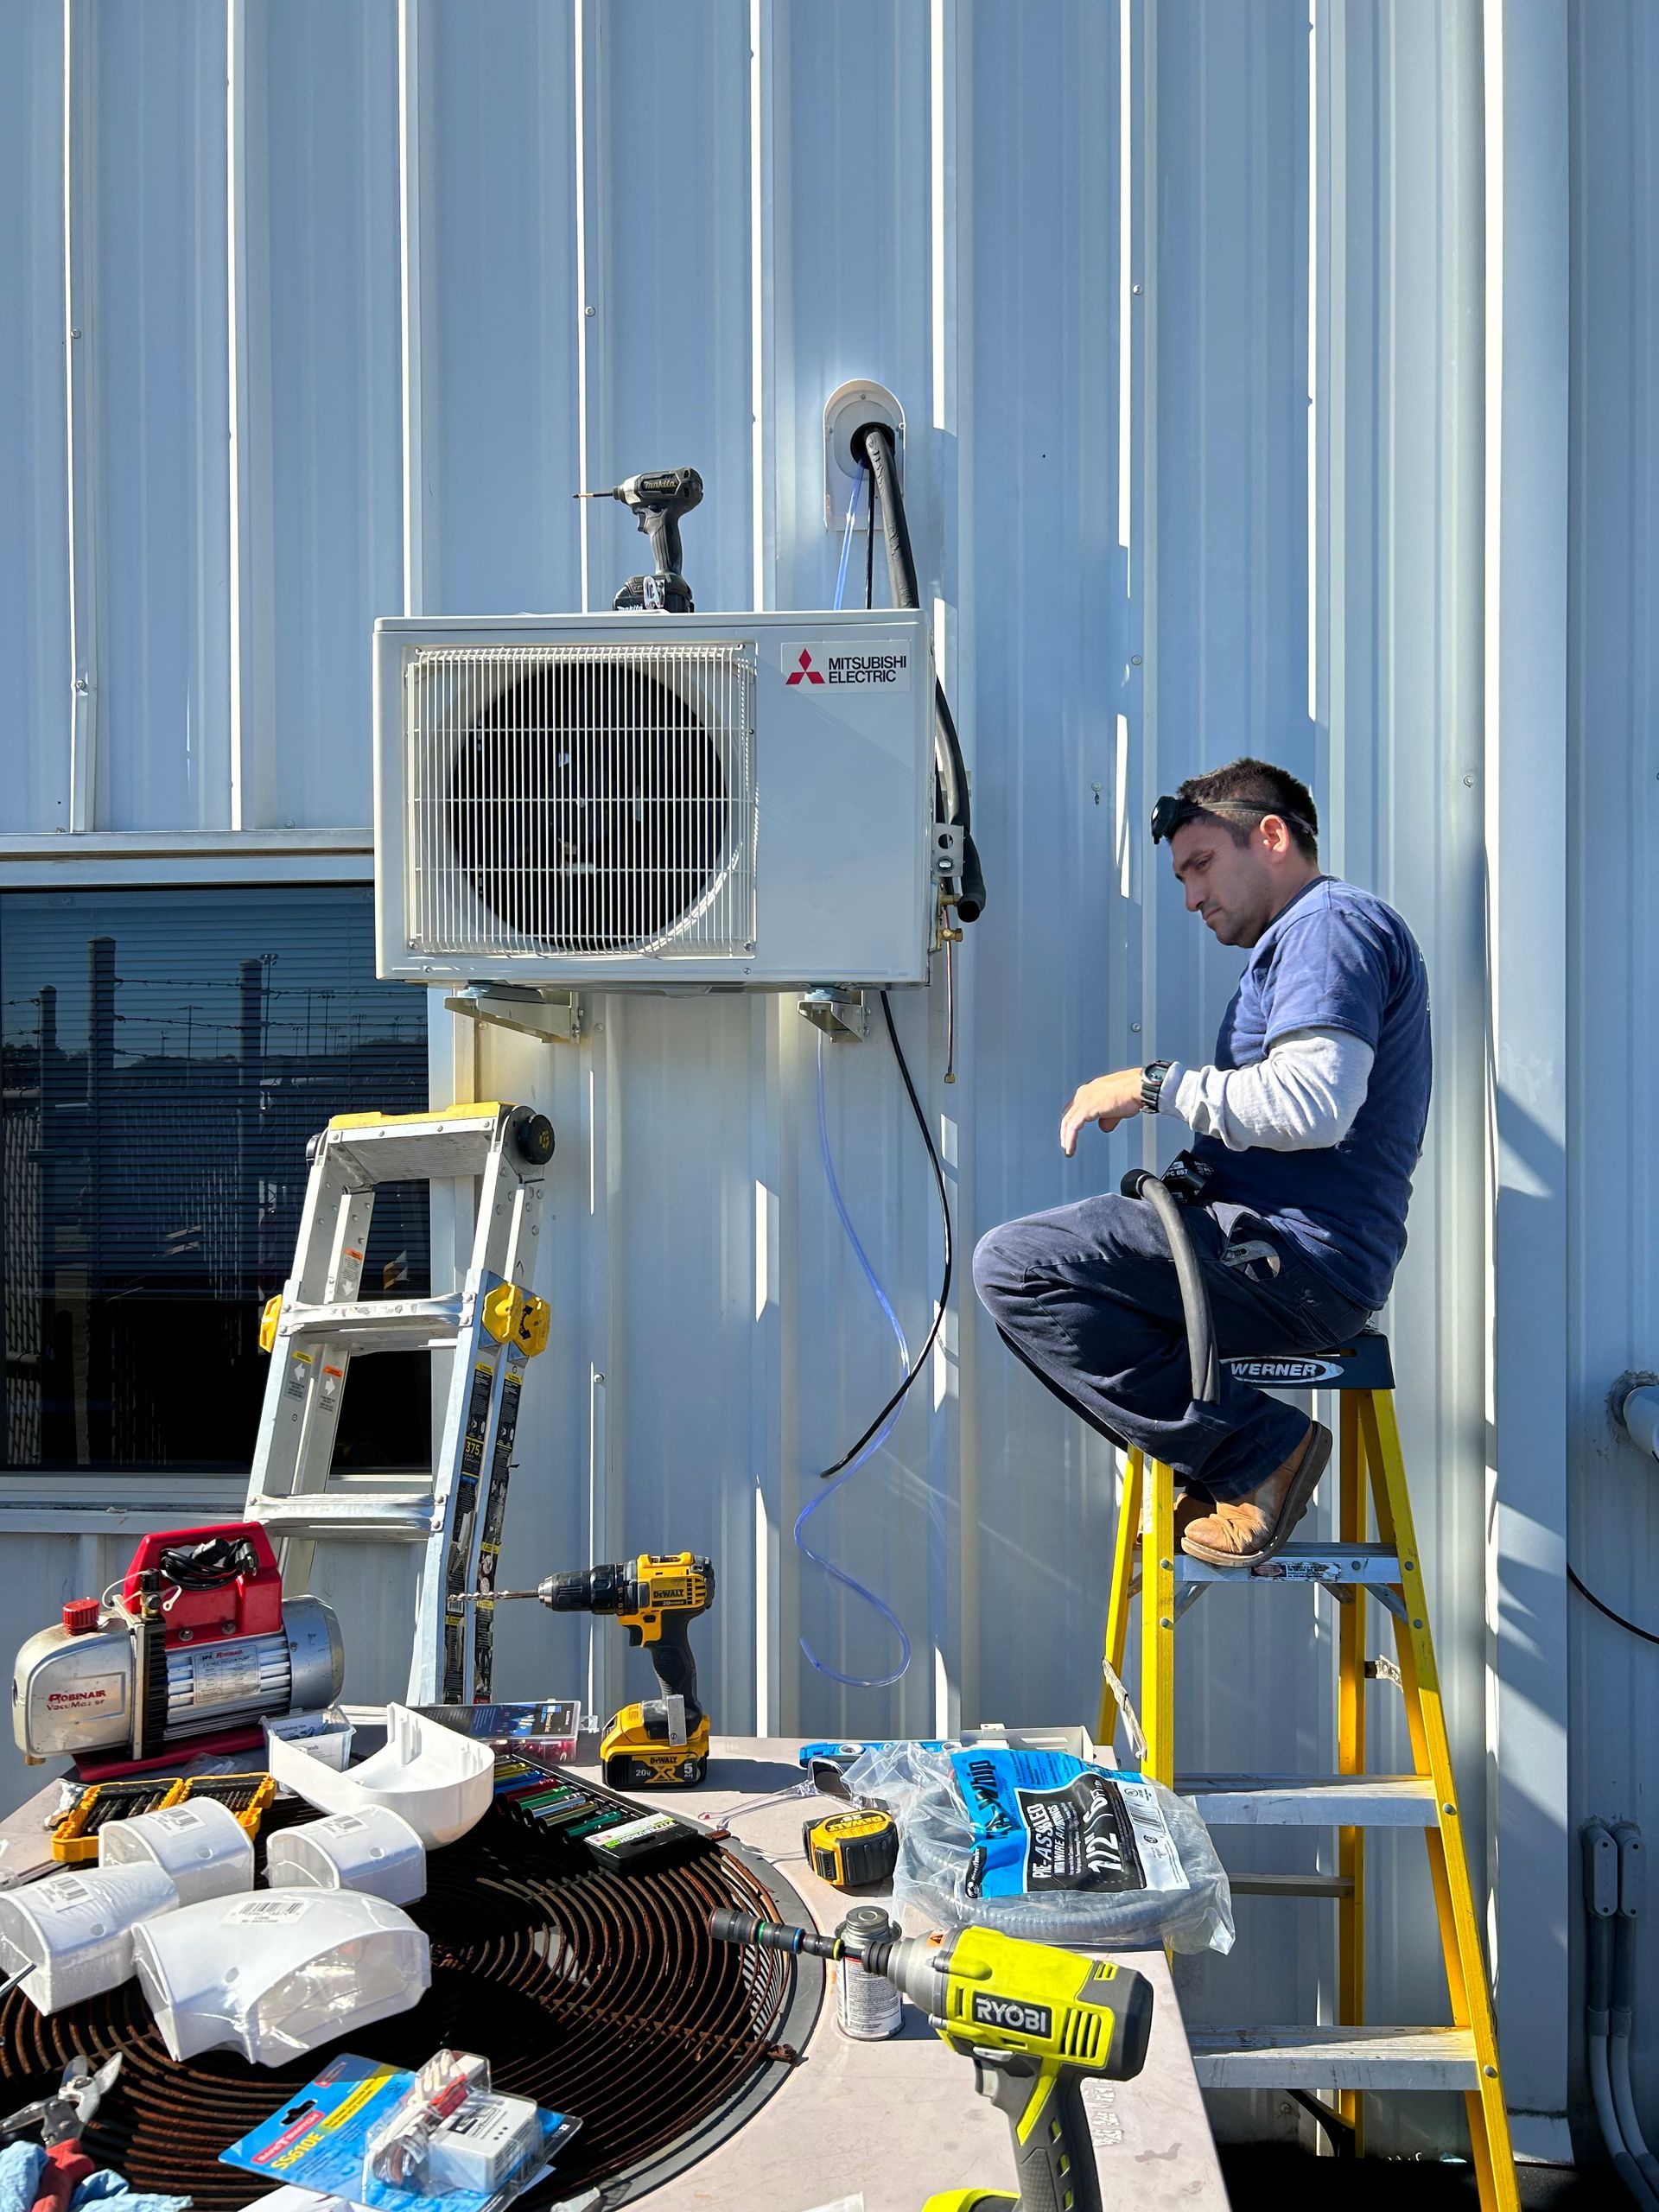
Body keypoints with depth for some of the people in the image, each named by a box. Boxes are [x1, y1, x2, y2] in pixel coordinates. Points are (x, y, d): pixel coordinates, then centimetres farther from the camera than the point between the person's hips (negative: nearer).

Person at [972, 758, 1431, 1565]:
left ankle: (1256, 1452, -13)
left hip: (1298, 1256, -12)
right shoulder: (1305, 935, 26)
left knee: (1011, 1264, -20)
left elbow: (1313, 1103, -25)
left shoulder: (1332, 922, -8)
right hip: (1295, 1260, 12)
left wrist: (1156, 1084, -14)